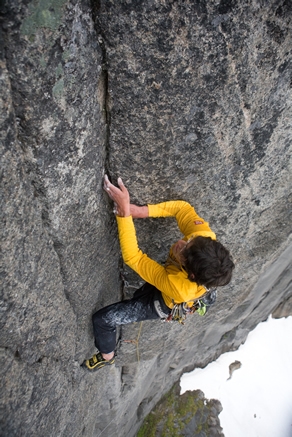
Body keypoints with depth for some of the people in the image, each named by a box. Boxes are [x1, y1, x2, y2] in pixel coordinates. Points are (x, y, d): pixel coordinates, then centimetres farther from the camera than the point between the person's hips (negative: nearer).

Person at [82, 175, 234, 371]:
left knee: (103, 320, 4)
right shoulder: (206, 238, -38)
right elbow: (183, 208, -25)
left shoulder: (176, 286, -48)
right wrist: (143, 211, -38)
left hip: (162, 304, -4)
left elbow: (132, 257, -45)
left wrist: (125, 211, -49)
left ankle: (107, 357, 34)